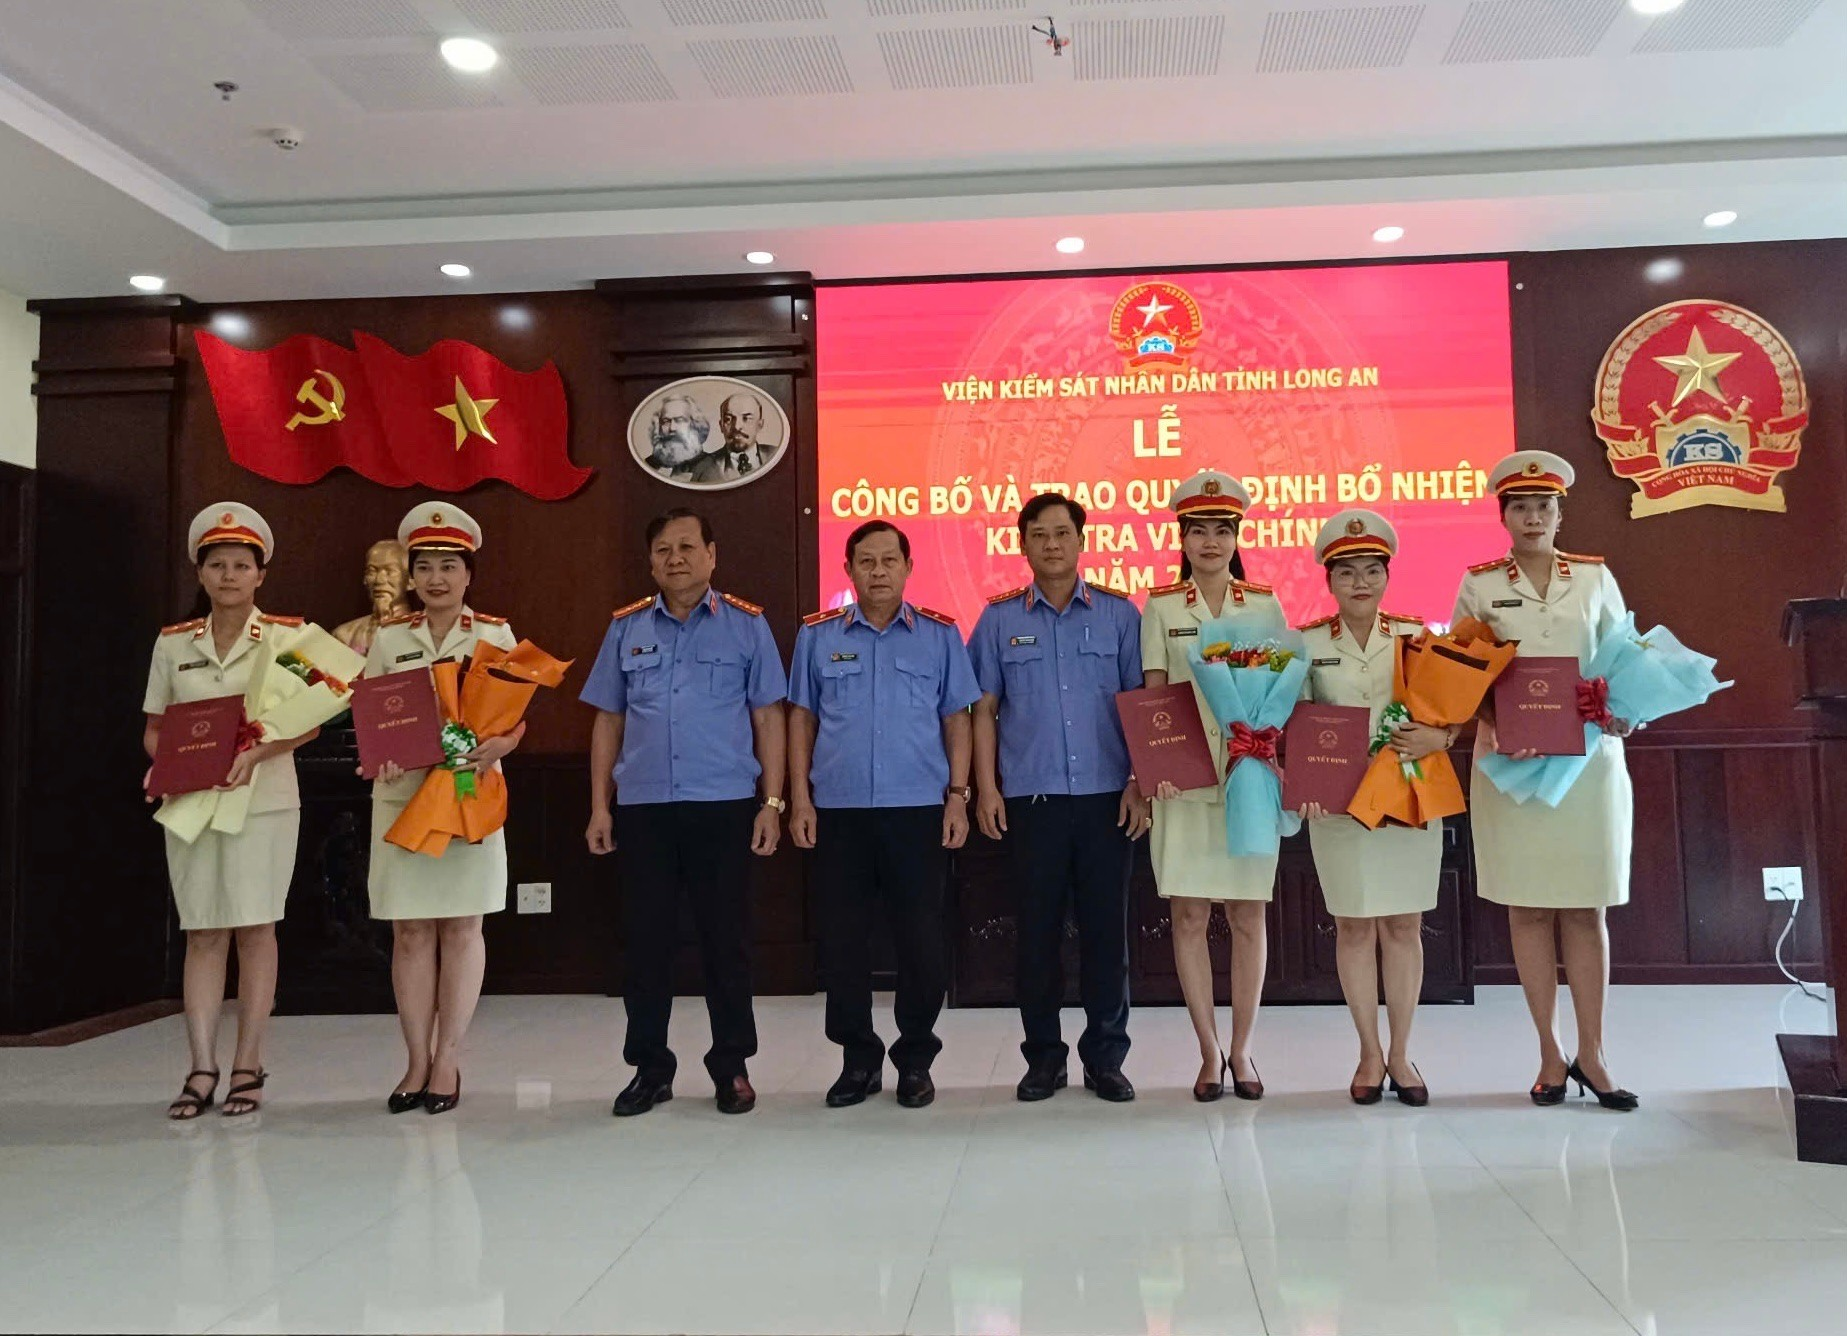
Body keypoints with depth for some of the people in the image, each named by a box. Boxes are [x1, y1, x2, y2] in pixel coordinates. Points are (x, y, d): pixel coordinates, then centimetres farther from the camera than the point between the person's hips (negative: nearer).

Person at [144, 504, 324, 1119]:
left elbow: (308, 721, -6)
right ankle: (202, 1069, 7)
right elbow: (154, 727, 12)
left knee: (254, 928, 1)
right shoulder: (173, 643, 9)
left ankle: (248, 1066, 9)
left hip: (264, 798, -2)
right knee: (202, 933, 3)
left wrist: (256, 753, -21)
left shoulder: (287, 636, 0)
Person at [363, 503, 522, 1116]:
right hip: (401, 795, 2)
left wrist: (498, 745, -20)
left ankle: (447, 1061, 12)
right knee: (410, 930, 4)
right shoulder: (388, 638, 8)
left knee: (461, 927, 3)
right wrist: (377, 758, -14)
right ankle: (417, 1062, 14)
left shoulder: (496, 636, 3)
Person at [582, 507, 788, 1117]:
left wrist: (772, 802, -3)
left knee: (726, 939, 4)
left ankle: (732, 1068, 18)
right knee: (645, 940, 6)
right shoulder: (625, 628, 10)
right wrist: (599, 807, 7)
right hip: (641, 809, 2)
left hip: (724, 807, -2)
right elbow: (608, 721, 13)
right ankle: (649, 1069, 19)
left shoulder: (746, 625, 3)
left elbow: (768, 718, 3)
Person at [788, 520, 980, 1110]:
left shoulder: (940, 635, 5)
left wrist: (958, 795, -1)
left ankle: (915, 1059, 19)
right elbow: (802, 718, 10)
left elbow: (956, 719, 7)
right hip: (838, 811, 1)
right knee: (842, 937, 5)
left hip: (919, 809, -1)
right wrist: (799, 798, 3)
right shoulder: (817, 635, 8)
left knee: (920, 937, 3)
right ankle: (857, 1057, 20)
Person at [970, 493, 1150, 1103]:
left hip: (1105, 797, 0)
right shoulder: (1000, 618, 7)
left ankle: (1105, 1056, 16)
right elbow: (983, 708, 7)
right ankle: (1043, 1055, 18)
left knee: (1106, 926, 4)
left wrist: (1139, 782, -3)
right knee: (1037, 927, 5)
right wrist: (986, 787, 0)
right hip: (1029, 797, 0)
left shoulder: (1119, 614, 6)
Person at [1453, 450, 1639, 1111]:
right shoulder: (1479, 585, 4)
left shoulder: (1595, 577, 8)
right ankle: (1550, 1055, 12)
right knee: (1529, 907, 2)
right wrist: (1495, 723, -14)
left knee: (1587, 908, 3)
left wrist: (1623, 712, -9)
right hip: (1511, 760, -1)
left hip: (1588, 757, 1)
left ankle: (1591, 1055, 12)